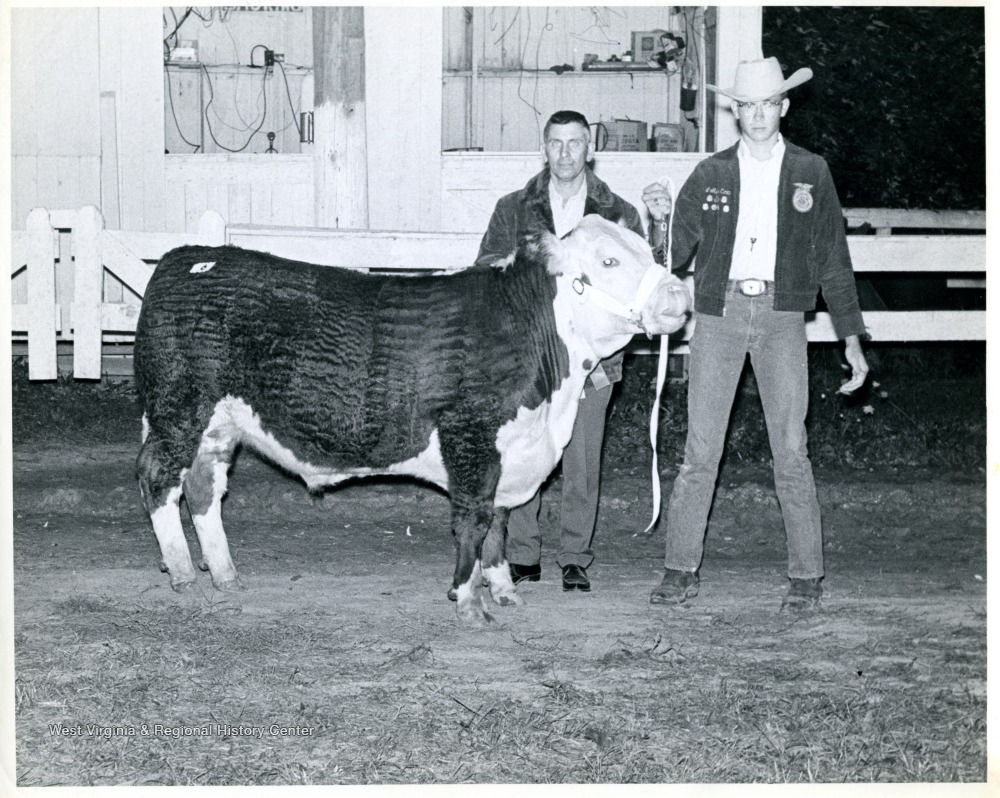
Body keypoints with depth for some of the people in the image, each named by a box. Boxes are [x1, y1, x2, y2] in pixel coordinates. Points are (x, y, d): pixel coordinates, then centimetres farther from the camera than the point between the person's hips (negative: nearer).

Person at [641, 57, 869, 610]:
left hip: (781, 317, -1)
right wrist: (661, 218, -12)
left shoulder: (810, 173, 8)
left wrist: (852, 339, 5)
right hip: (718, 314, 1)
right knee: (700, 450, -1)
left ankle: (805, 576, 6)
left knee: (790, 450, -3)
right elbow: (676, 253, 10)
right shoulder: (710, 174, 8)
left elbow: (833, 261, 9)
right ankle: (681, 571, 6)